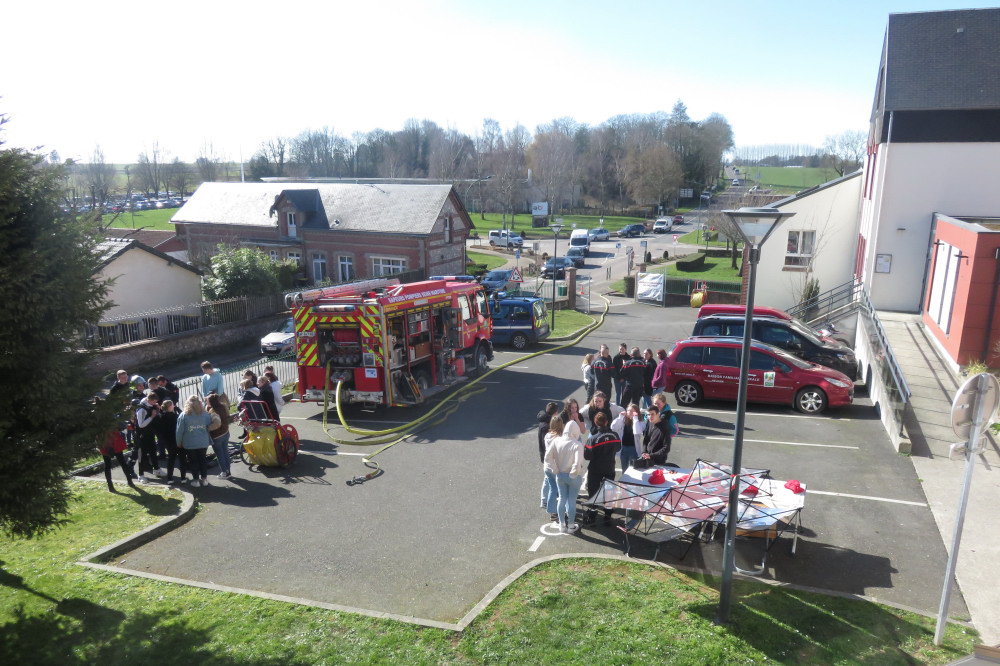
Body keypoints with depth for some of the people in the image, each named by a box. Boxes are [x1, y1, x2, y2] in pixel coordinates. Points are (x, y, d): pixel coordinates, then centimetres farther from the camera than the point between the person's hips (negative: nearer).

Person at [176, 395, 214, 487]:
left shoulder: (183, 416, -10)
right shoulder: (206, 414, -5)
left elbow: (179, 431, -8)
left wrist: (179, 443, 4)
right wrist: (210, 440, 16)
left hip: (189, 444, -2)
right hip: (203, 442, 2)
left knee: (193, 461, 11)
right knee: (202, 460, 15)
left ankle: (196, 480, 14)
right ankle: (204, 479, 19)